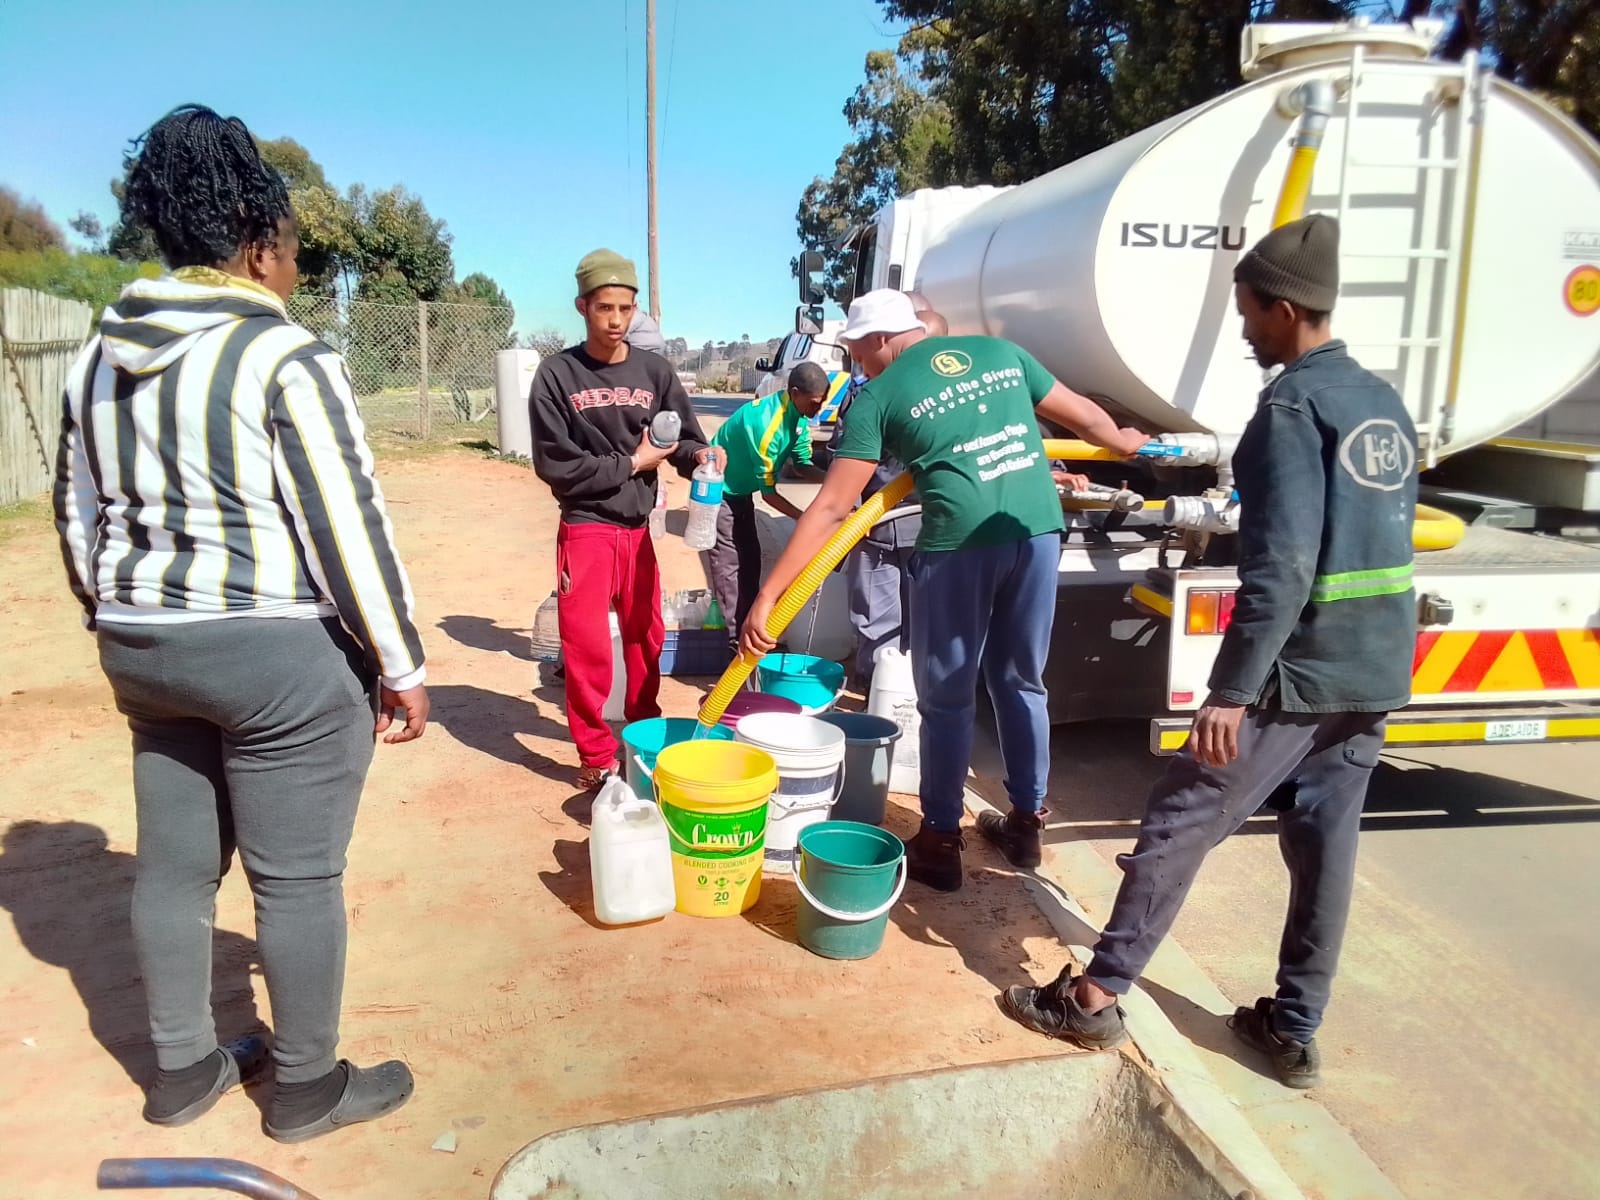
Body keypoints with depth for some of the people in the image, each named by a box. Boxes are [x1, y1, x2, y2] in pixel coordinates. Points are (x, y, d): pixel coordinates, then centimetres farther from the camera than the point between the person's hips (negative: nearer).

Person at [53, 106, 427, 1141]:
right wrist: (402, 665, -10)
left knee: (176, 861, 17)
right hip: (279, 655, -8)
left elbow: (80, 516, 15)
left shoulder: (103, 358, 9)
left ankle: (184, 1070, 33)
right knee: (298, 875, 5)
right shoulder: (286, 358, -15)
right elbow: (350, 529, -17)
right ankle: (309, 1088, 20)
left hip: (144, 648, 8)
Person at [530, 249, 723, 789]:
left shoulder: (655, 371, 2)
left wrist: (701, 455, -21)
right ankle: (595, 755, 13)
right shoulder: (557, 375, -7)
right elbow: (555, 465, -12)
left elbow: (684, 439, 2)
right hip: (586, 530, -3)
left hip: (638, 528, 4)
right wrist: (633, 464, -11)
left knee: (646, 638, 15)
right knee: (587, 647, -1)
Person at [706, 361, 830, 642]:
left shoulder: (798, 416, -8)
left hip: (740, 490, 9)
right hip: (718, 490, -9)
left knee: (750, 558, 11)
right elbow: (768, 492, -28)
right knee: (730, 564, -8)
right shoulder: (765, 424, -34)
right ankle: (737, 639, -3)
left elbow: (802, 464, -4)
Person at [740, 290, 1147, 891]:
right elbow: (1084, 416, 25)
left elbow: (831, 508, -3)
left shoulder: (878, 396, 3)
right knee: (1022, 683, 20)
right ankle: (1026, 822, 33)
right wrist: (1126, 442, 48)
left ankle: (941, 842, 20)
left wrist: (767, 597, -1)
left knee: (946, 698, 10)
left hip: (961, 542, -5)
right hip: (1037, 529, 5)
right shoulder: (1000, 352, 16)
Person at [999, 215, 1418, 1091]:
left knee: (1180, 822, 0)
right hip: (1374, 671, 9)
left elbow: (1280, 568, -24)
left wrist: (1230, 690, -23)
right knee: (1325, 844, 13)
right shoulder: (1384, 405, 13)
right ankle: (1293, 1030, 24)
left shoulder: (1292, 405, -15)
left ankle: (1097, 995, 10)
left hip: (1299, 670, -8)